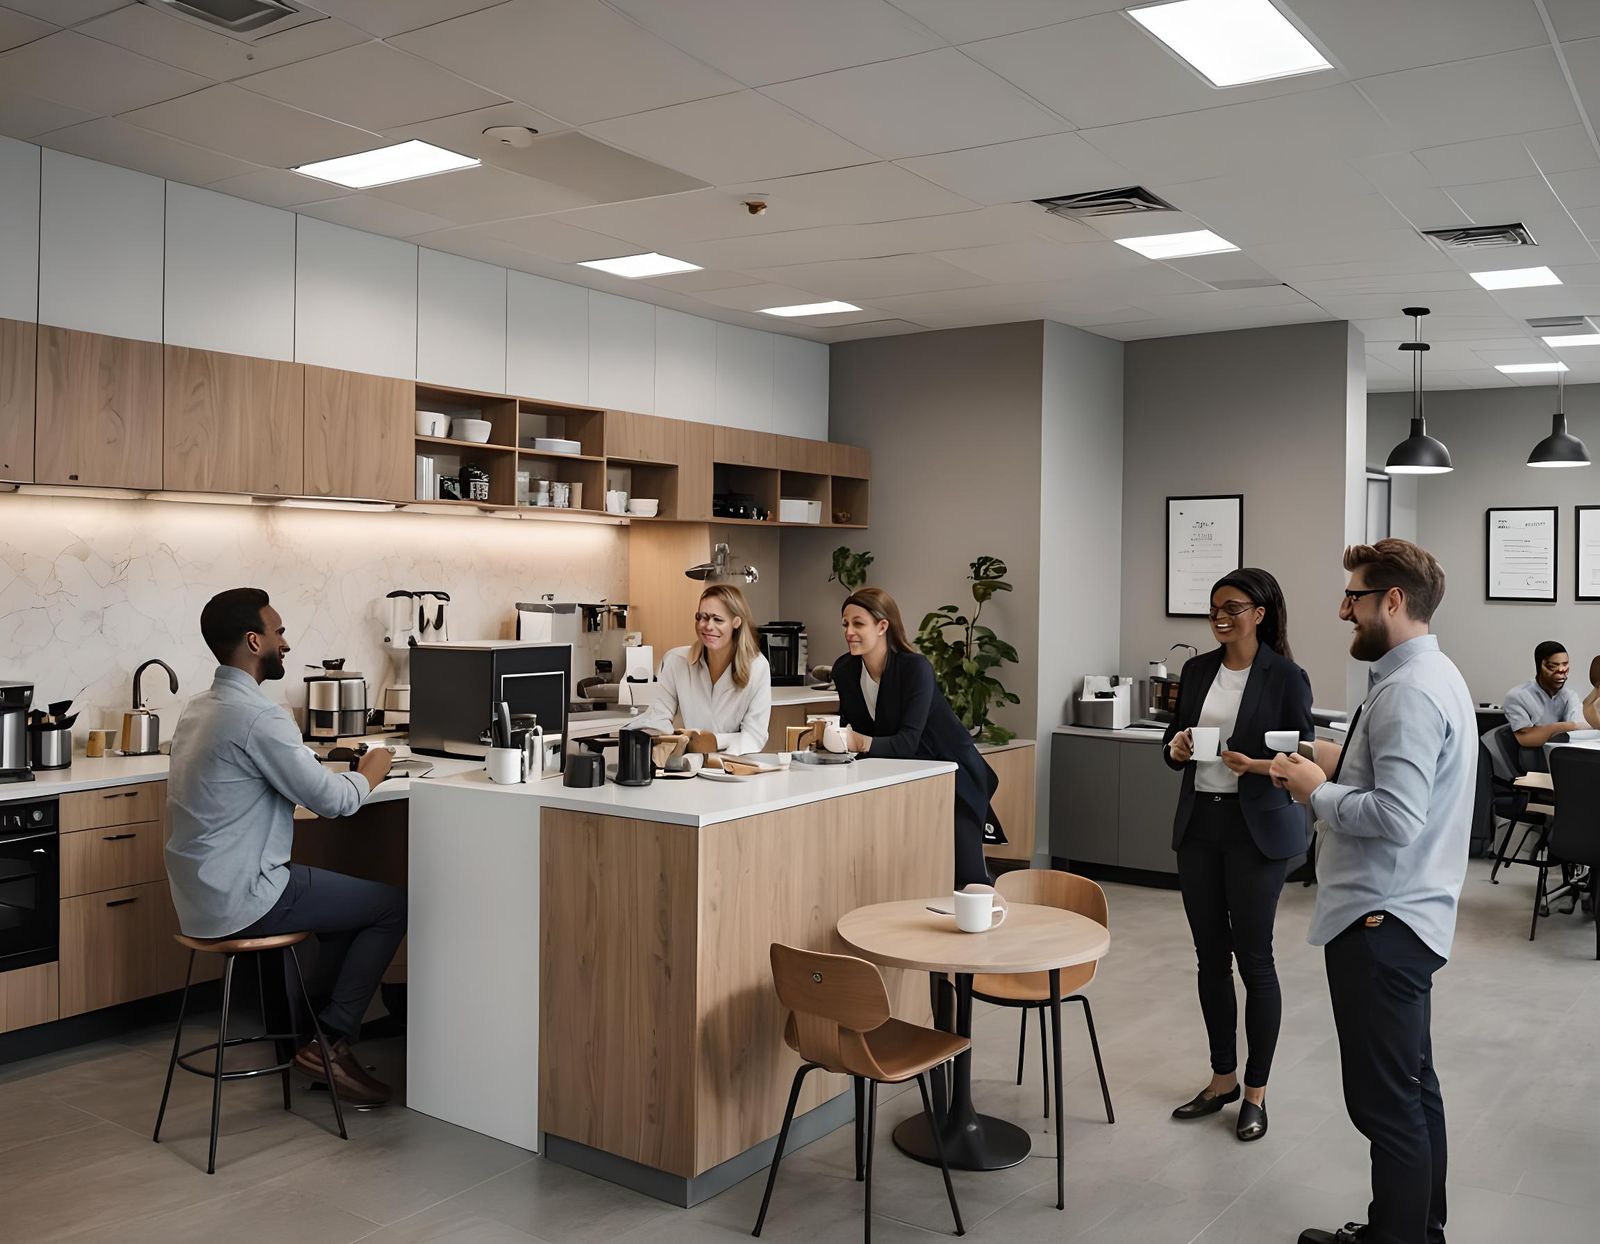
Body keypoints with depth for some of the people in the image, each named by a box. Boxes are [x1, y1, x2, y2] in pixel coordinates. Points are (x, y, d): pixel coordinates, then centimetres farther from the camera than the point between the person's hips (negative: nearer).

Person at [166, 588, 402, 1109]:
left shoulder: (200, 708, 10)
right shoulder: (258, 716, -21)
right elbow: (331, 800, -17)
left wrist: (342, 775, 13)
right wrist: (369, 774, 2)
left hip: (201, 893, 10)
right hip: (242, 900, -10)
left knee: (344, 891, 25)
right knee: (393, 905, 1)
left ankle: (320, 1031, 23)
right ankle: (329, 1043, 5)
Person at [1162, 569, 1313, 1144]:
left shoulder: (1285, 677, -7)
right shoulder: (1198, 669, 8)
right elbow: (1174, 738, 14)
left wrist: (1255, 765, -24)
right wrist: (1176, 748, -8)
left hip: (1257, 830, -5)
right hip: (1198, 822, 5)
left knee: (1253, 957, 2)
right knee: (1210, 955, 12)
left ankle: (1256, 1091, 18)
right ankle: (1222, 1078, 27)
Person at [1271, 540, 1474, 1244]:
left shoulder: (1407, 691, -20)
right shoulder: (1435, 674, 13)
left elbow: (1396, 817, -28)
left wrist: (1317, 792, -14)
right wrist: (1336, 776, 8)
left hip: (1381, 923, -11)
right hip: (1411, 915, 11)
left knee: (1386, 1101, -2)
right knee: (1415, 1087, 21)